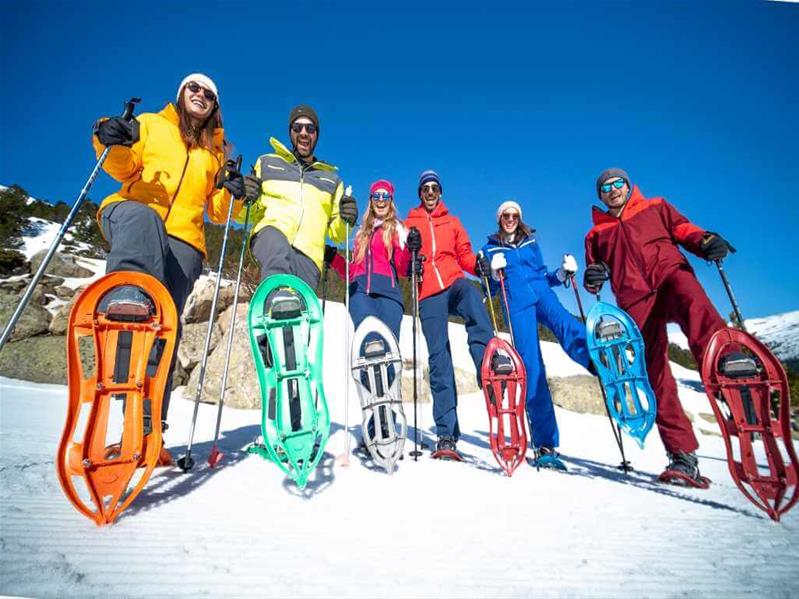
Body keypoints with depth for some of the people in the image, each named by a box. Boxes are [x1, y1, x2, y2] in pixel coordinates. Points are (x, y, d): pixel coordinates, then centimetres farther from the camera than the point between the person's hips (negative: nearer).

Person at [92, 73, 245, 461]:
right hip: (130, 215, 0)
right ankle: (127, 297, -62)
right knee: (141, 216, -39)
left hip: (183, 239, 1)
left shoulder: (215, 151, 28)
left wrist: (230, 194, 0)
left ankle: (144, 427, -17)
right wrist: (113, 145, -9)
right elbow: (123, 169, 11)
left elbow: (217, 212, 21)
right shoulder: (150, 124, 24)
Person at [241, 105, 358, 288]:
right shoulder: (267, 163, 26)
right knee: (278, 263, -38)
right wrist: (246, 199, 0)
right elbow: (244, 214, 24)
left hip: (308, 253, 1)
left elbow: (336, 234, 25)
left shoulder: (331, 178, 29)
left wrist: (344, 221, 2)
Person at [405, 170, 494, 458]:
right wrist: (409, 251, -9)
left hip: (455, 283, 1)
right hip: (429, 293, -1)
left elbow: (464, 254, 16)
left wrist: (477, 264, -5)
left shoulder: (452, 222, 22)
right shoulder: (409, 224, 18)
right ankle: (447, 434, -3)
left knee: (471, 295, -36)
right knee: (438, 357, -7)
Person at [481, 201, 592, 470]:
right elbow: (489, 290, 10)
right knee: (530, 366, -13)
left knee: (565, 324, -33)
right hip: (517, 305, -3)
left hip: (542, 294, 3)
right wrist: (495, 273, -10)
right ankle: (545, 445, -11)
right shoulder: (491, 249, 16)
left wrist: (563, 273, 6)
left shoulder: (531, 242, 23)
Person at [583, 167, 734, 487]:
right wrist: (592, 278, -1)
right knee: (655, 373, -8)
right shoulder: (596, 234, 26)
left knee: (693, 303, -38)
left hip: (671, 274, 0)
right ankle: (683, 456, -6)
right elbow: (595, 273, 25)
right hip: (635, 300, 0)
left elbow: (683, 229, 13)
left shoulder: (655, 207, 25)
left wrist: (705, 241, -11)